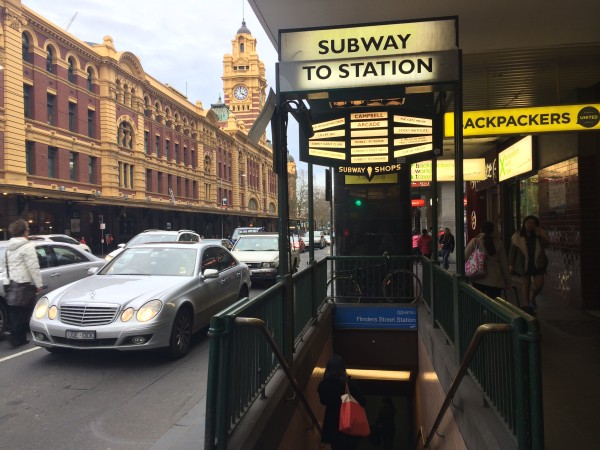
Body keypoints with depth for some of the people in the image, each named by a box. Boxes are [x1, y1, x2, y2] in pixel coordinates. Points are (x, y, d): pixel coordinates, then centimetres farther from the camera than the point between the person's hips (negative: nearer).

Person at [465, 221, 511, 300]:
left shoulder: (475, 241, -1)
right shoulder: (498, 243, 3)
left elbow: (465, 258, -6)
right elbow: (504, 264, 6)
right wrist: (508, 282, 12)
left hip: (478, 279, 0)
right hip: (495, 280, 0)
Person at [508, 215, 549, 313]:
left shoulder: (539, 234, 2)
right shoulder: (517, 236, -3)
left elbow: (545, 245, -11)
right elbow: (512, 251, 0)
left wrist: (541, 235, -23)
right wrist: (511, 264, -2)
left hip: (537, 263, 1)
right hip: (524, 264, -1)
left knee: (539, 284, -5)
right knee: (526, 284, 5)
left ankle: (532, 298, 25)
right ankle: (526, 305, 16)